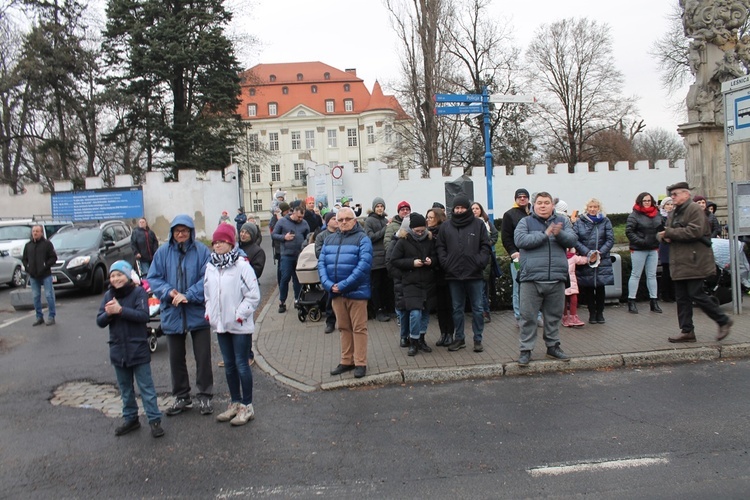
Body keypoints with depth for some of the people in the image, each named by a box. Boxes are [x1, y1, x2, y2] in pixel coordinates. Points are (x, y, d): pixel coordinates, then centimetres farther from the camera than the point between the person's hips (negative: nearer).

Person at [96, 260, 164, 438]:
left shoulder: (139, 292, -9)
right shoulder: (108, 295, 5)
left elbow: (143, 315, -21)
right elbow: (100, 322, 2)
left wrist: (120, 310, -25)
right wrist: (108, 313, -19)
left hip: (138, 349, -5)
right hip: (118, 350, 5)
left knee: (146, 387, 0)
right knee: (125, 389, 16)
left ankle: (154, 420, 6)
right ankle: (130, 419, 28)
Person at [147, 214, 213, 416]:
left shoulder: (202, 251, -8)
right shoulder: (163, 252, 0)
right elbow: (153, 278, -1)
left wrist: (188, 295, -23)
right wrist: (170, 292, -18)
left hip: (198, 313, -3)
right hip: (172, 314, 3)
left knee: (203, 357, 5)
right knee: (176, 359, 14)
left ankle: (205, 397, 21)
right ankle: (181, 397, 29)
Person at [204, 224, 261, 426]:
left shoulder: (242, 265, -13)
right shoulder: (210, 266, 6)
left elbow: (253, 295, -13)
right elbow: (207, 292, 17)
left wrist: (240, 314, -14)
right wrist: (209, 312, 7)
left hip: (240, 325, -6)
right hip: (220, 325, 6)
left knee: (241, 364, 1)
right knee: (229, 365, 16)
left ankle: (247, 406, 13)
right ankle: (235, 402, 30)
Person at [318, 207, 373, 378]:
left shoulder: (362, 239, -6)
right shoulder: (329, 239, 12)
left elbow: (364, 265, -16)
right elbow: (321, 263, 7)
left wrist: (343, 285, -20)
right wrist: (328, 284, -11)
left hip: (357, 292, -5)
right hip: (336, 292, 5)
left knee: (359, 328, 2)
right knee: (344, 328, 15)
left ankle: (360, 363, 12)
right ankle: (346, 361, 25)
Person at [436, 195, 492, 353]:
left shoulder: (478, 224, 2)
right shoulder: (445, 227, 7)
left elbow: (486, 246, 1)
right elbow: (440, 248, 8)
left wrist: (480, 262, -11)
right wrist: (445, 263, -6)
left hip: (475, 274, -2)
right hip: (454, 275, 2)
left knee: (477, 308, 5)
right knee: (457, 309, 11)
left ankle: (478, 340, 15)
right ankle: (459, 338, 22)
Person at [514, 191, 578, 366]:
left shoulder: (562, 221, 11)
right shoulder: (525, 222, 4)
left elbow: (572, 240, 0)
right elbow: (520, 240, -13)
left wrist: (559, 234, -21)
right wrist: (545, 234, -16)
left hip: (557, 279, 3)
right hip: (531, 279, -2)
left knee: (554, 316, 14)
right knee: (528, 316, 1)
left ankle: (553, 346, 28)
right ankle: (526, 350, 10)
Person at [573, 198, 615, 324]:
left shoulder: (605, 221, 4)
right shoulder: (579, 221, 3)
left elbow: (610, 240, 0)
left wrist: (599, 253, -11)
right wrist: (588, 253, -14)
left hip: (602, 261, 0)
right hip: (584, 261, 0)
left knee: (600, 288, 3)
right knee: (588, 288, 4)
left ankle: (600, 313, 15)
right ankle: (592, 313, 17)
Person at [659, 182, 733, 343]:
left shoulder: (695, 209, -9)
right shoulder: (674, 213, 18)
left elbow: (695, 231, -22)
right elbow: (669, 232, 26)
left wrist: (669, 233, -17)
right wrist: (666, 237, 1)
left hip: (694, 262, -9)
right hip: (679, 263, 9)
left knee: (697, 295, -9)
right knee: (682, 298, 8)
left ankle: (724, 321, 10)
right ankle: (687, 331, 13)